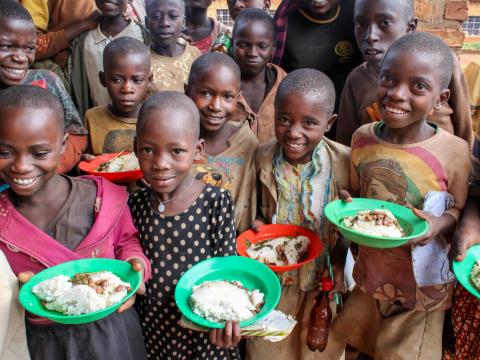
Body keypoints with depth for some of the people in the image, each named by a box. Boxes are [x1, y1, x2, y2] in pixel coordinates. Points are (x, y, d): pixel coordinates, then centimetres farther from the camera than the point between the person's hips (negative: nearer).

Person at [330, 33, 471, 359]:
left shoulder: (453, 151, -19)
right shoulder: (362, 138, -8)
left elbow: (459, 209, -6)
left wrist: (440, 224, -26)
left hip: (423, 282, -3)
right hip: (369, 272, 3)